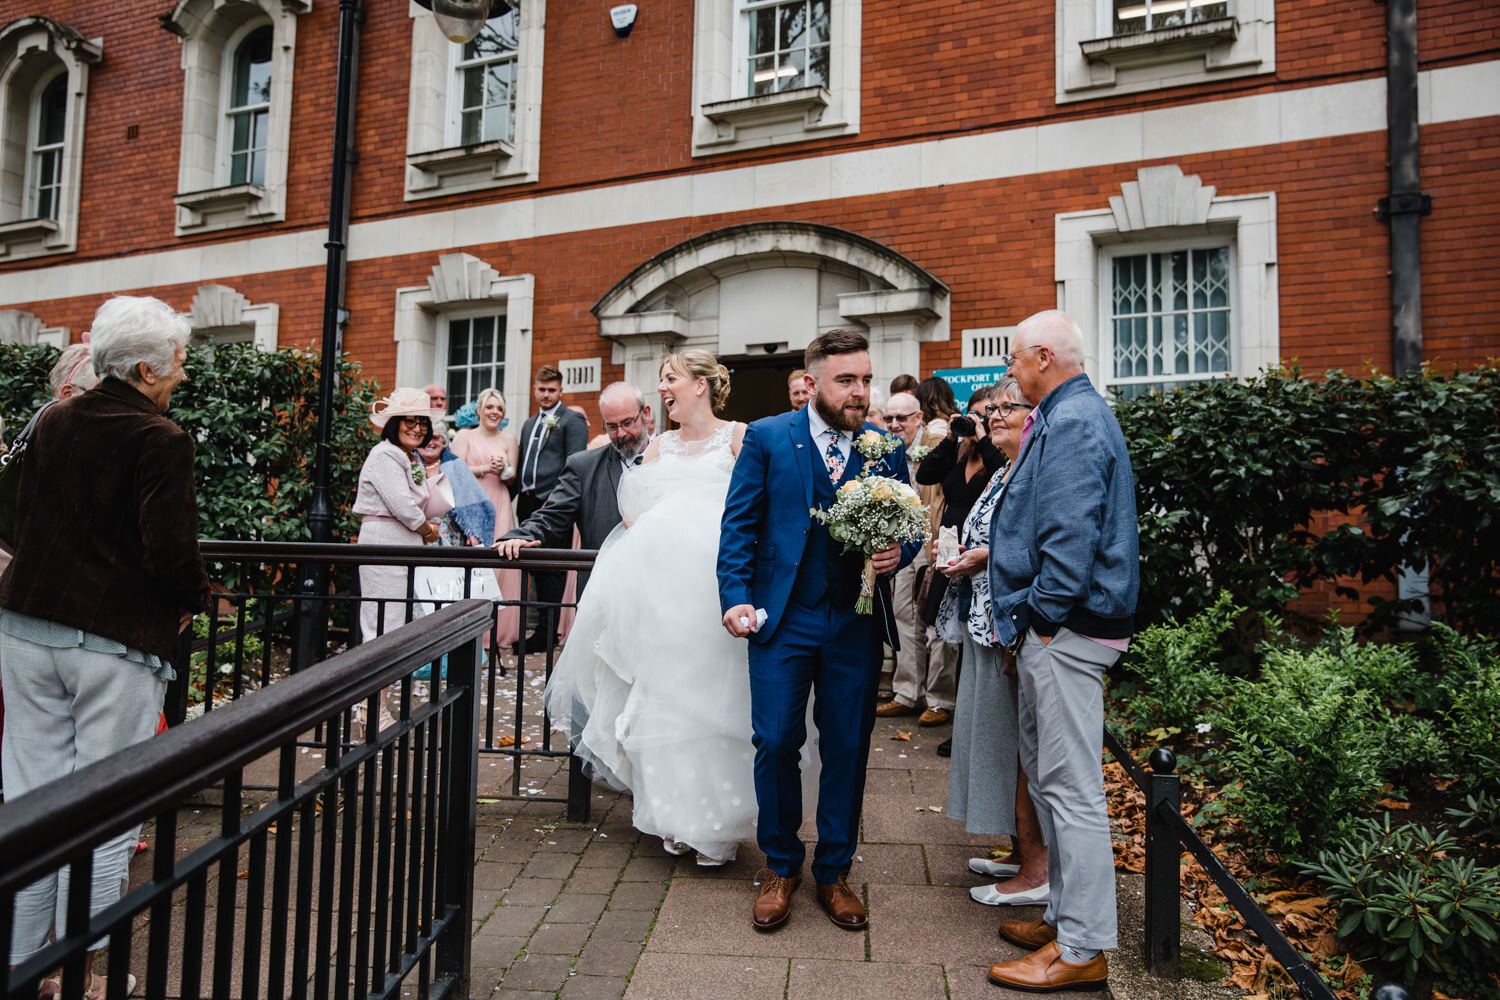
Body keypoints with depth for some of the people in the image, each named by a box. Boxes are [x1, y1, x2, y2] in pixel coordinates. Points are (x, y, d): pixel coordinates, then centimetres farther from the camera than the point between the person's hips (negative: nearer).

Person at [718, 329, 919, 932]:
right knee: (776, 743, 1)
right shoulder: (767, 438, 0)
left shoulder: (888, 449, 6)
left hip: (856, 626, 2)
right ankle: (780, 867, 25)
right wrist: (735, 597, -10)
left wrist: (899, 552, -10)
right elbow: (738, 524, -1)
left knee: (847, 750, 9)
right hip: (783, 618, -2)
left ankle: (834, 872, 28)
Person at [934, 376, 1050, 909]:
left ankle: (1035, 870, 11)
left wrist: (988, 556, -17)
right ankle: (1019, 851, 29)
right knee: (996, 736, 16)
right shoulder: (1000, 476, 17)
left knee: (1018, 743, -2)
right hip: (985, 624, 10)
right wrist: (958, 557, 9)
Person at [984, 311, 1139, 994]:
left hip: (1065, 631, -11)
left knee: (1071, 786, -3)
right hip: (1050, 628, 11)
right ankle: (1068, 916, 31)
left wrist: (1045, 617, -18)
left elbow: (1072, 533, -23)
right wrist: (1024, 614, 22)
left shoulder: (1073, 421, -15)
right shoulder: (1064, 417, 18)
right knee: (1047, 775, 18)